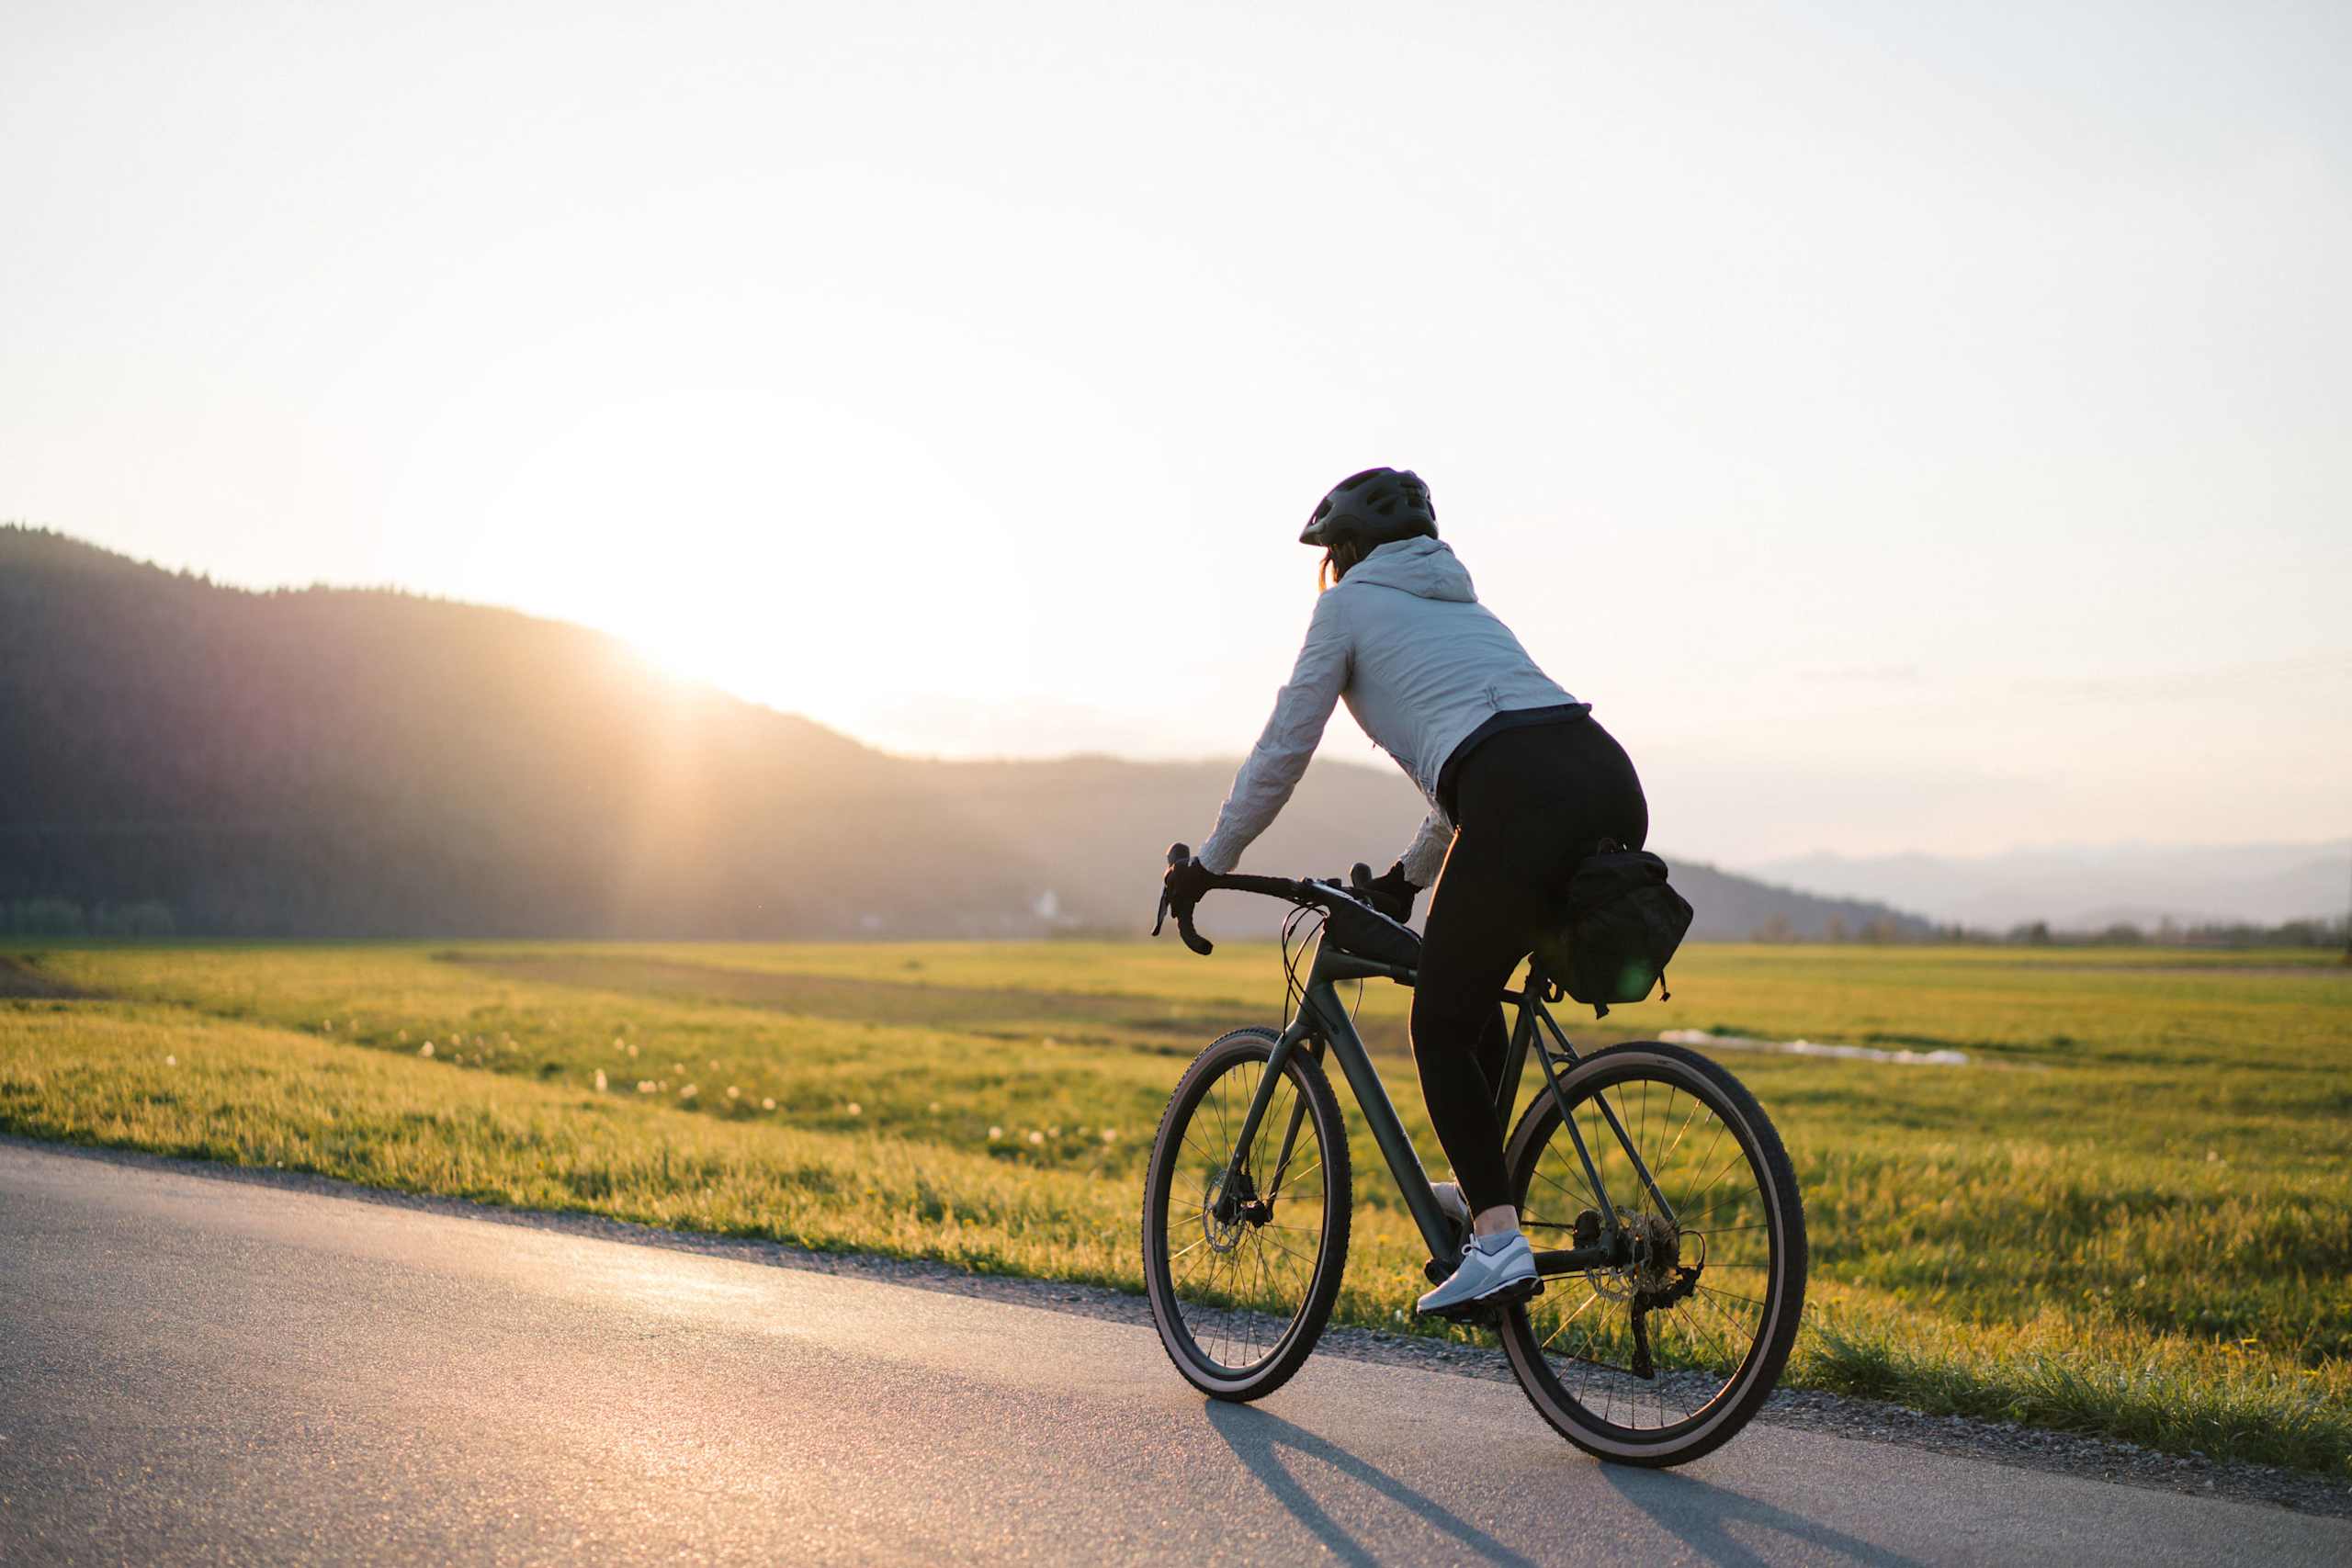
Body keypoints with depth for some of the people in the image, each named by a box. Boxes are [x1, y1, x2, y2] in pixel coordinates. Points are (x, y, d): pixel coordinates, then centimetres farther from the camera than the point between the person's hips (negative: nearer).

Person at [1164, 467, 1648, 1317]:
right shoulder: (1460, 604, 35)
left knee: (1442, 1025, 5)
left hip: (1526, 805, -7)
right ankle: (1478, 1188, 31)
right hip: (1612, 785, 8)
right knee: (1471, 994, 27)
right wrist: (1407, 874, 51)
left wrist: (1207, 863, 25)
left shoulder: (1349, 604, 15)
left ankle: (1497, 1240, -4)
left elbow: (1281, 750, 14)